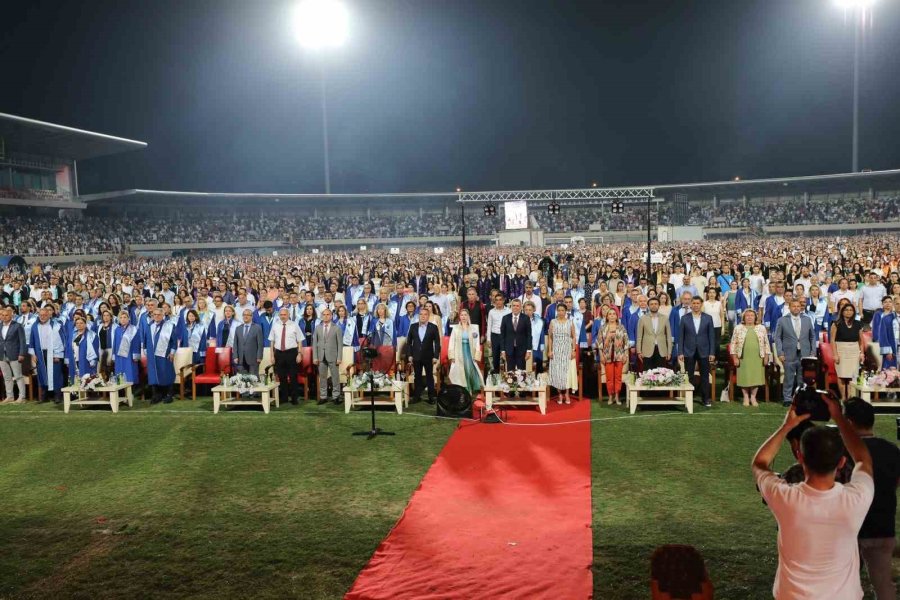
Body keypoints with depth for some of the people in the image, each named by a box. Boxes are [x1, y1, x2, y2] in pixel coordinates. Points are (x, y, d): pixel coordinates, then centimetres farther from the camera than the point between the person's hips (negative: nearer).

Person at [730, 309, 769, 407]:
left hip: (757, 358, 1)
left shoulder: (761, 328, 8)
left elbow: (766, 343, 9)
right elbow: (734, 344, 2)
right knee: (744, 377, 1)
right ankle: (746, 398, 13)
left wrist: (766, 356, 3)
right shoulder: (738, 328, 3)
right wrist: (735, 357, -4)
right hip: (743, 358, -1)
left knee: (756, 377, 1)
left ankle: (753, 397, 14)